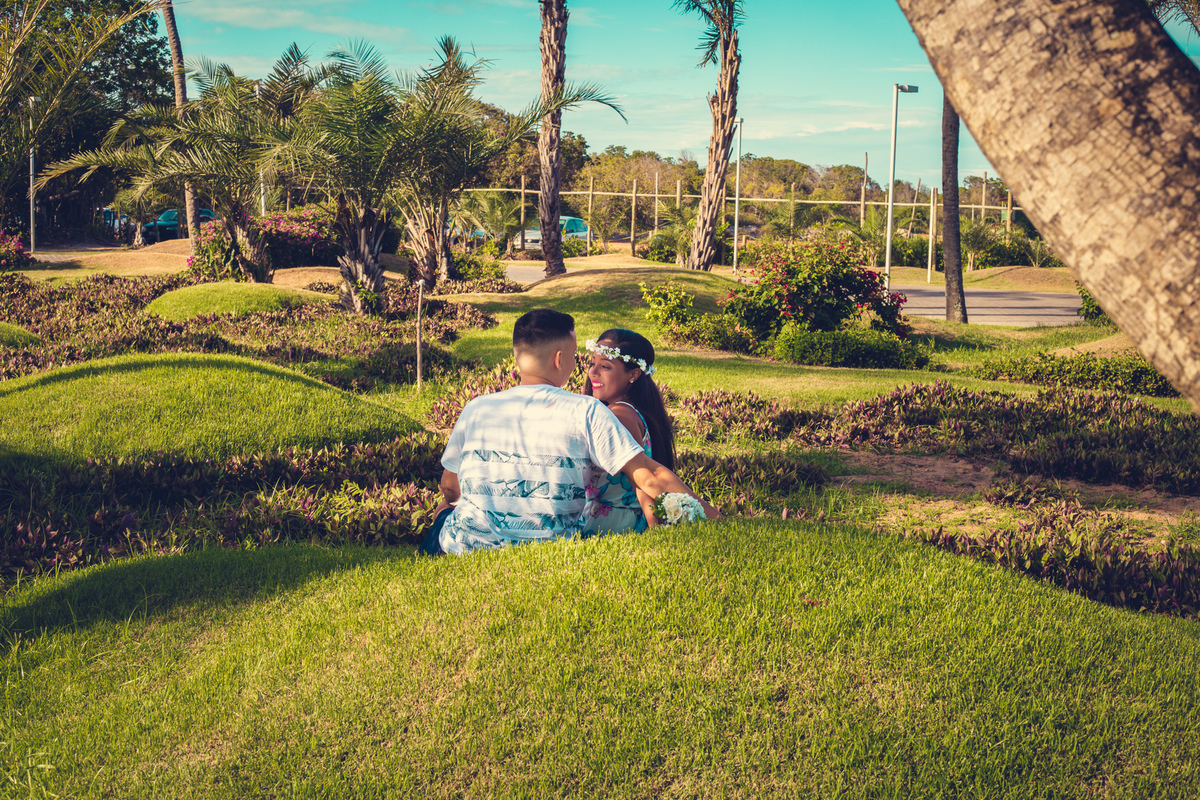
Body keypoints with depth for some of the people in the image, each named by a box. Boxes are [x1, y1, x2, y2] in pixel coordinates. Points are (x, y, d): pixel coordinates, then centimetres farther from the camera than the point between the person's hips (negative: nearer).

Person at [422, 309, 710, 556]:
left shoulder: (476, 409, 2)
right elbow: (649, 477, -9)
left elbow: (450, 488, 16)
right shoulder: (586, 412, -7)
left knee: (446, 510, 33)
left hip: (468, 547, 2)